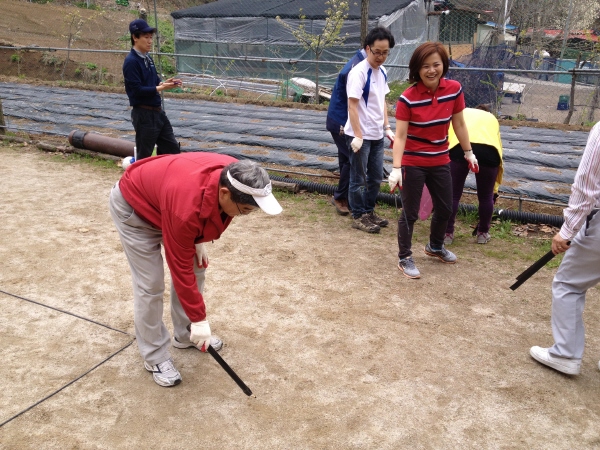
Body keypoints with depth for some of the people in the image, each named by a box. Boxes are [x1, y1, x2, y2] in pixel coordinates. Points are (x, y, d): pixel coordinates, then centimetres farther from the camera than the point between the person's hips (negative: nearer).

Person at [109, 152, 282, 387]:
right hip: (133, 206, -7)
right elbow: (180, 268, -30)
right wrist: (199, 320, -22)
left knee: (196, 268, 8)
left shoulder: (233, 177, -24)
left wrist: (197, 240, -1)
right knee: (150, 285, -8)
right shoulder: (185, 208, -42)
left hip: (163, 195, 8)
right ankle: (154, 357, 11)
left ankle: (185, 335, 27)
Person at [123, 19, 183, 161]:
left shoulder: (147, 58, 11)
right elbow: (137, 90, -21)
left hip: (158, 111, 9)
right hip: (143, 113, -9)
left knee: (172, 148, 13)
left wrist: (164, 83, -2)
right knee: (144, 155, 1)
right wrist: (160, 88, -23)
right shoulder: (131, 61, -15)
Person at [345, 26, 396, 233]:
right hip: (360, 136, -8)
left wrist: (387, 127, 12)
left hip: (377, 135, 8)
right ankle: (359, 216, 16)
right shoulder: (359, 72, -15)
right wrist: (357, 136, -21)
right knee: (359, 179, 4)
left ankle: (369, 211, 30)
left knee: (376, 177, 15)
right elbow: (352, 105, -18)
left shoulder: (382, 72, 9)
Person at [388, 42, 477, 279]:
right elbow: (400, 136, -21)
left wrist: (468, 153, 11)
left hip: (440, 161, 5)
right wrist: (396, 168, -30)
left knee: (445, 209, 19)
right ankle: (405, 258, 22)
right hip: (413, 163, -5)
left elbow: (459, 124, 5)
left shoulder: (454, 89, -6)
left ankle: (435, 246, 45)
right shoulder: (408, 98, -19)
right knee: (410, 213, 2)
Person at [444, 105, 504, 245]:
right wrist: (494, 188, 37)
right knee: (486, 197, 20)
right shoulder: (492, 118, 38)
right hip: (489, 151, 2)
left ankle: (447, 233, 21)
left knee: (452, 195, 13)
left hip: (460, 148, -2)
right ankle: (483, 233, 35)